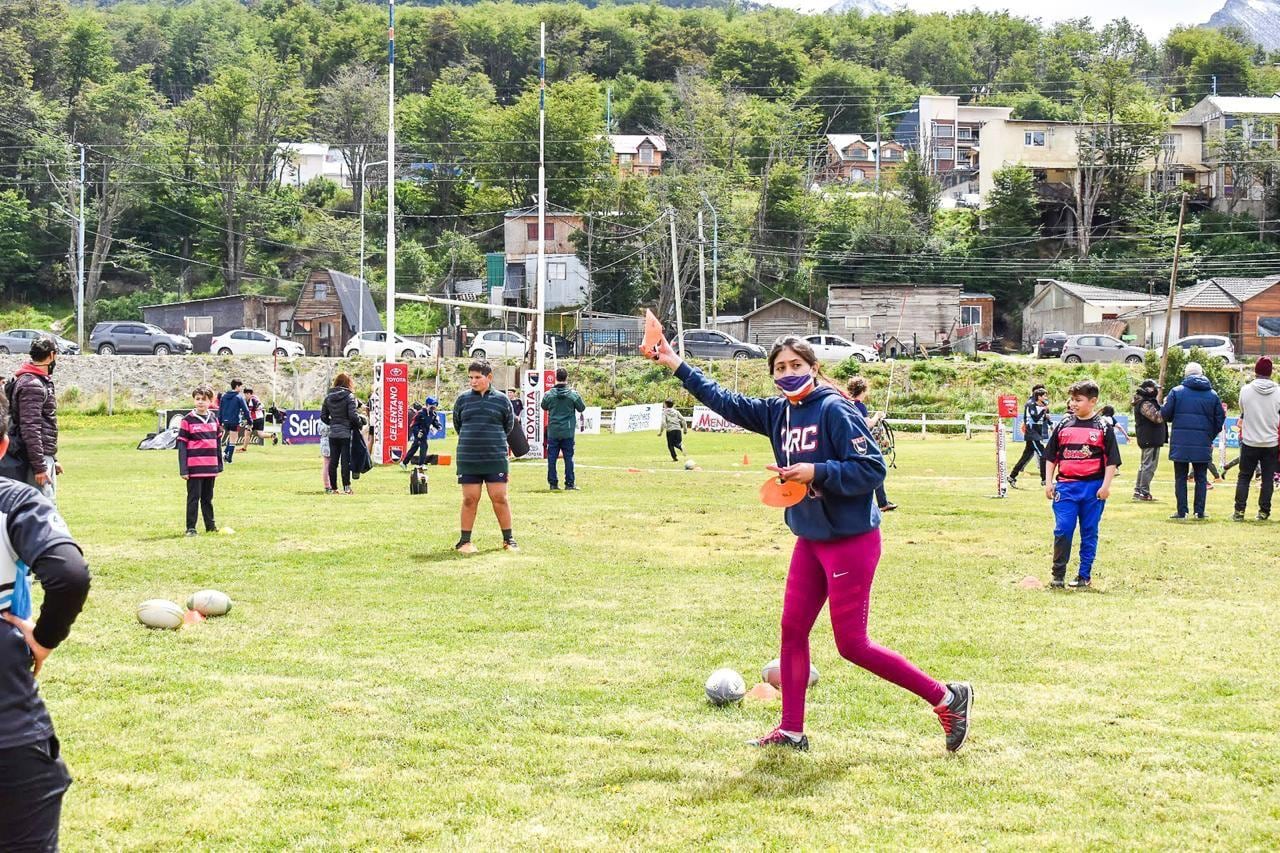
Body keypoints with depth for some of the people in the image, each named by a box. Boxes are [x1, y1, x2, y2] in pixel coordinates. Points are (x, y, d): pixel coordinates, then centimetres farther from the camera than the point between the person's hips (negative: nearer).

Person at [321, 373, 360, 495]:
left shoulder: (328, 397, 6)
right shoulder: (349, 396, -10)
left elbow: (323, 416, 7)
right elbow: (353, 415, -16)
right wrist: (358, 424, 2)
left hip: (333, 433, 4)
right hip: (346, 433, -4)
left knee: (333, 461, 8)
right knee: (345, 460, -1)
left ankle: (334, 488, 11)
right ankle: (346, 487, -2)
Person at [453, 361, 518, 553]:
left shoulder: (501, 400, 2)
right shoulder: (463, 400, 5)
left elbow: (509, 426, 12)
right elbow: (457, 424, 17)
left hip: (495, 458, -1)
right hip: (467, 458, 1)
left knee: (499, 498, 0)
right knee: (470, 499, 4)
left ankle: (508, 539, 11)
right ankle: (465, 540, 12)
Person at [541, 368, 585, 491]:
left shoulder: (549, 394, -7)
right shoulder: (573, 394, -9)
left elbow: (544, 407, 10)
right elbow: (581, 408, 3)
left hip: (553, 432, 0)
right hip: (568, 432, 0)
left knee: (552, 457, 6)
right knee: (568, 457, 6)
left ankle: (553, 483, 6)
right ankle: (569, 484, 6)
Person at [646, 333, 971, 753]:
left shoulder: (834, 410, -16)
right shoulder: (777, 413, 6)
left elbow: (872, 468, -20)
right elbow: (725, 401, 15)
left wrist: (817, 472, -26)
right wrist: (678, 366, 14)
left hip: (850, 540, -8)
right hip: (810, 540, 8)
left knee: (851, 644, -5)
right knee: (792, 629, 8)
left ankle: (947, 698, 5)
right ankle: (791, 731, 19)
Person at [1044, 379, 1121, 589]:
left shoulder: (1103, 428, 1)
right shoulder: (1064, 426, 8)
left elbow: (1112, 460, 0)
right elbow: (1051, 456, 13)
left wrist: (1106, 485, -7)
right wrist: (1049, 482, 7)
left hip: (1093, 487, -1)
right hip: (1066, 485, 1)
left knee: (1089, 532, 6)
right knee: (1062, 530, -5)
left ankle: (1085, 575, 14)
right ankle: (1058, 575, 3)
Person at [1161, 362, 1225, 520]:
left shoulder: (1176, 391, -2)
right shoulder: (1212, 395, 5)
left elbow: (1165, 415, -3)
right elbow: (1220, 419, 7)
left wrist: (1164, 405, 19)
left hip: (1180, 443, -1)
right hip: (1203, 444, 1)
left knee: (1180, 477, 6)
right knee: (1201, 478, 10)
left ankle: (1182, 511, 3)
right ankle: (1200, 512, 7)